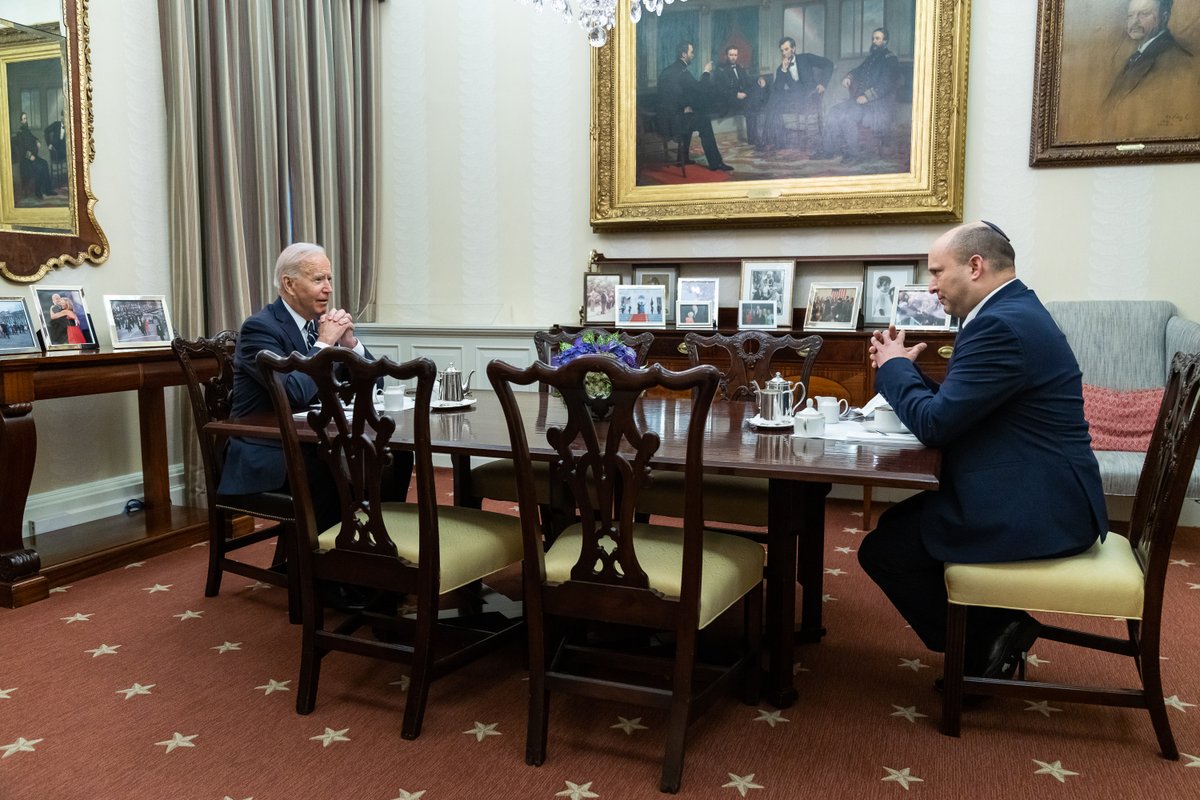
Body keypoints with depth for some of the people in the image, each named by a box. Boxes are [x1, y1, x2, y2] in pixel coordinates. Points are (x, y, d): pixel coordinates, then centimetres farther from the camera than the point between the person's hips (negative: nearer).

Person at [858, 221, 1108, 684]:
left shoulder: (1001, 325, -22)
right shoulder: (1014, 310, 13)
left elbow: (934, 424, -20)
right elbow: (956, 407, 17)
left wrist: (894, 367, -5)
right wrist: (904, 369, 6)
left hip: (1035, 513, -11)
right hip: (1042, 494, 11)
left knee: (882, 550, -5)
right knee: (895, 523, 18)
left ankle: (981, 648, 9)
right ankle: (990, 630, 20)